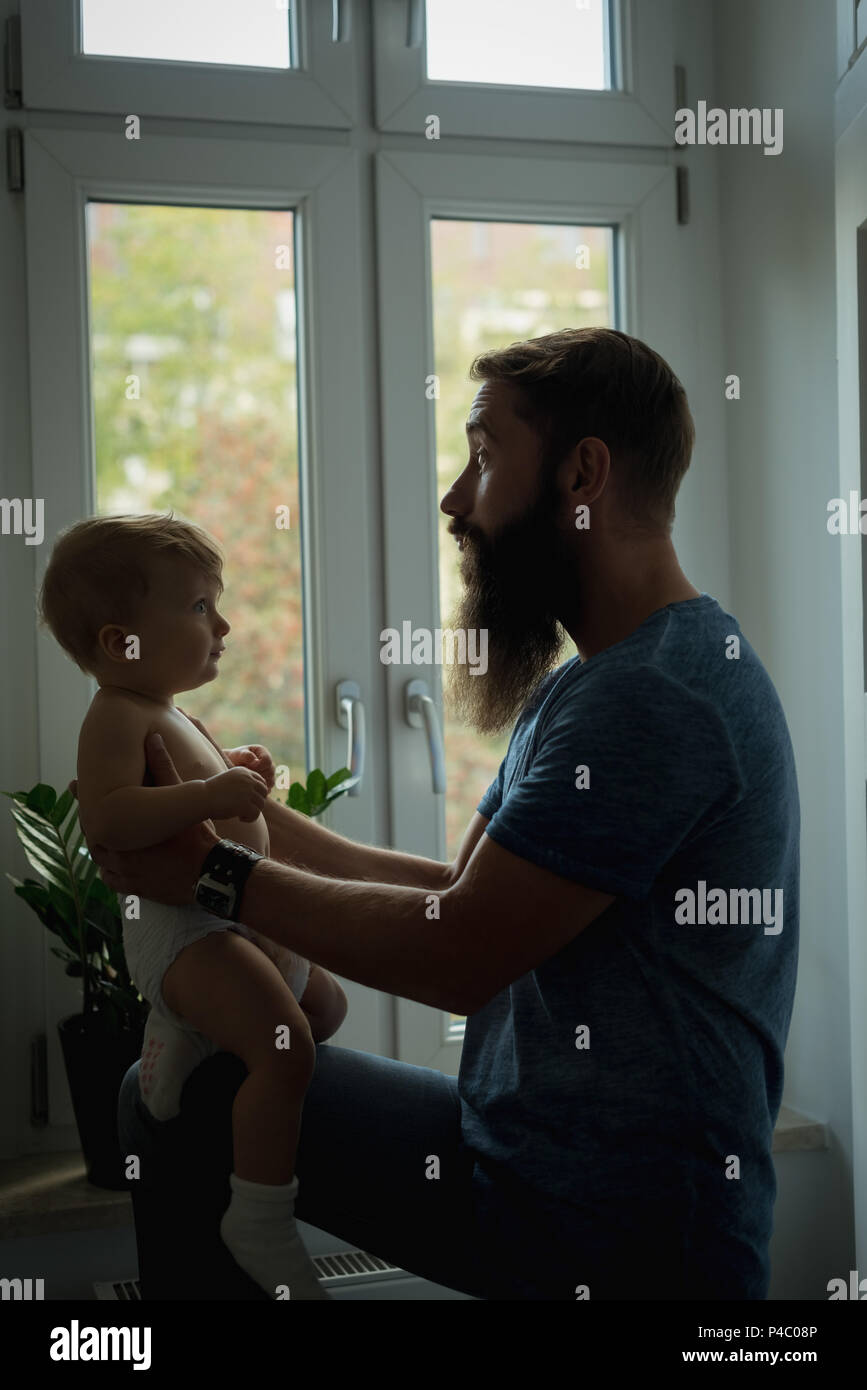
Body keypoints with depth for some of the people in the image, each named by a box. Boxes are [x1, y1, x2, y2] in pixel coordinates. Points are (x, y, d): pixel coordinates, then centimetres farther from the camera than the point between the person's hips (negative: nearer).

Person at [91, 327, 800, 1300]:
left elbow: (458, 953, -21)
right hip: (505, 1153, 9)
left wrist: (213, 874, -9)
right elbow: (458, 891, 13)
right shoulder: (583, 685, 14)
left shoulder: (657, 697, -22)